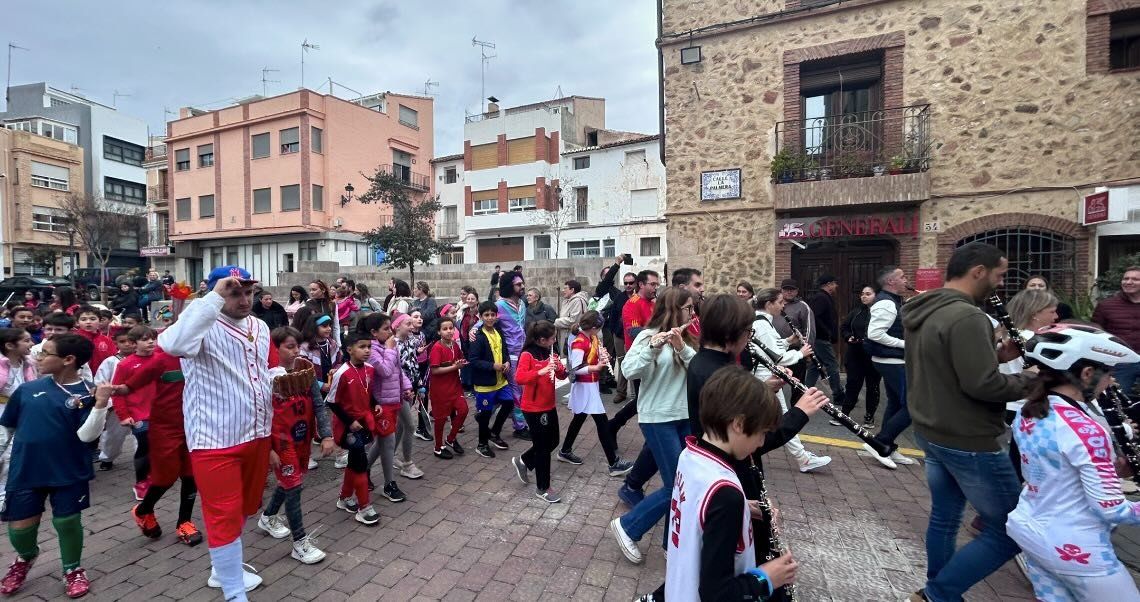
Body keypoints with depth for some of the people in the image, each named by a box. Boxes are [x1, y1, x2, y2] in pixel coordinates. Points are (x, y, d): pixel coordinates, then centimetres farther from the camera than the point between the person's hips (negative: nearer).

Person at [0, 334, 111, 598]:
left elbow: (86, 435, -20)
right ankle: (25, 557, 44)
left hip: (68, 472, -3)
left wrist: (100, 404, -33)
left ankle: (73, 570, 31)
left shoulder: (87, 393, -12)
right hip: (24, 470, 3)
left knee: (67, 521, 7)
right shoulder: (27, 389, -1)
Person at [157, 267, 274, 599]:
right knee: (224, 517, 4)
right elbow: (173, 344, -39)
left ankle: (223, 569, 46)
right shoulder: (205, 328, -16)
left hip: (257, 434, 8)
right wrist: (214, 297, -36)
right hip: (216, 441, -7)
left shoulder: (260, 327, 8)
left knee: (243, 509, 23)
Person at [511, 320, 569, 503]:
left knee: (552, 442, 17)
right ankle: (542, 489, 18)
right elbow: (520, 378, -29)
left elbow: (562, 376, 3)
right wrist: (541, 371, -40)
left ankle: (523, 461, 38)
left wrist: (559, 367, -18)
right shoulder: (527, 355, -16)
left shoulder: (550, 353, 5)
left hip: (549, 405, 8)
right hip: (533, 408, -8)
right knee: (543, 447, 1)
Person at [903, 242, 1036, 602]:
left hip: (932, 433, 9)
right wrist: (1033, 379, -11)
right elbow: (981, 384, -27)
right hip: (968, 442, -9)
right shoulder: (965, 317, -23)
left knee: (944, 517, 20)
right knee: (1010, 531, 5)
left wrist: (994, 355, 9)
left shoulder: (923, 312, 7)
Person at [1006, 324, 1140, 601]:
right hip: (1074, 550, -7)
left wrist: (1110, 468, 7)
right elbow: (1111, 510, -19)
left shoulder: (1027, 413, -2)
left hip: (1029, 531, 7)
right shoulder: (1085, 430, -24)